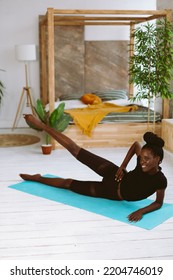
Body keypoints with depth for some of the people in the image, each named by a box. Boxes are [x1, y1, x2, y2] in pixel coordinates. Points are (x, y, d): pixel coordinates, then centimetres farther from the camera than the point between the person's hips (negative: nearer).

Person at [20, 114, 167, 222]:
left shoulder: (160, 180, -31)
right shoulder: (142, 161, -23)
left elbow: (158, 203, -16)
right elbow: (136, 144, -1)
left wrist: (141, 211, -31)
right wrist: (123, 166, -8)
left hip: (113, 195, -1)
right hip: (113, 175, 1)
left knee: (68, 183, 11)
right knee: (75, 149, -5)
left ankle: (38, 178, 38)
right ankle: (41, 125, 11)